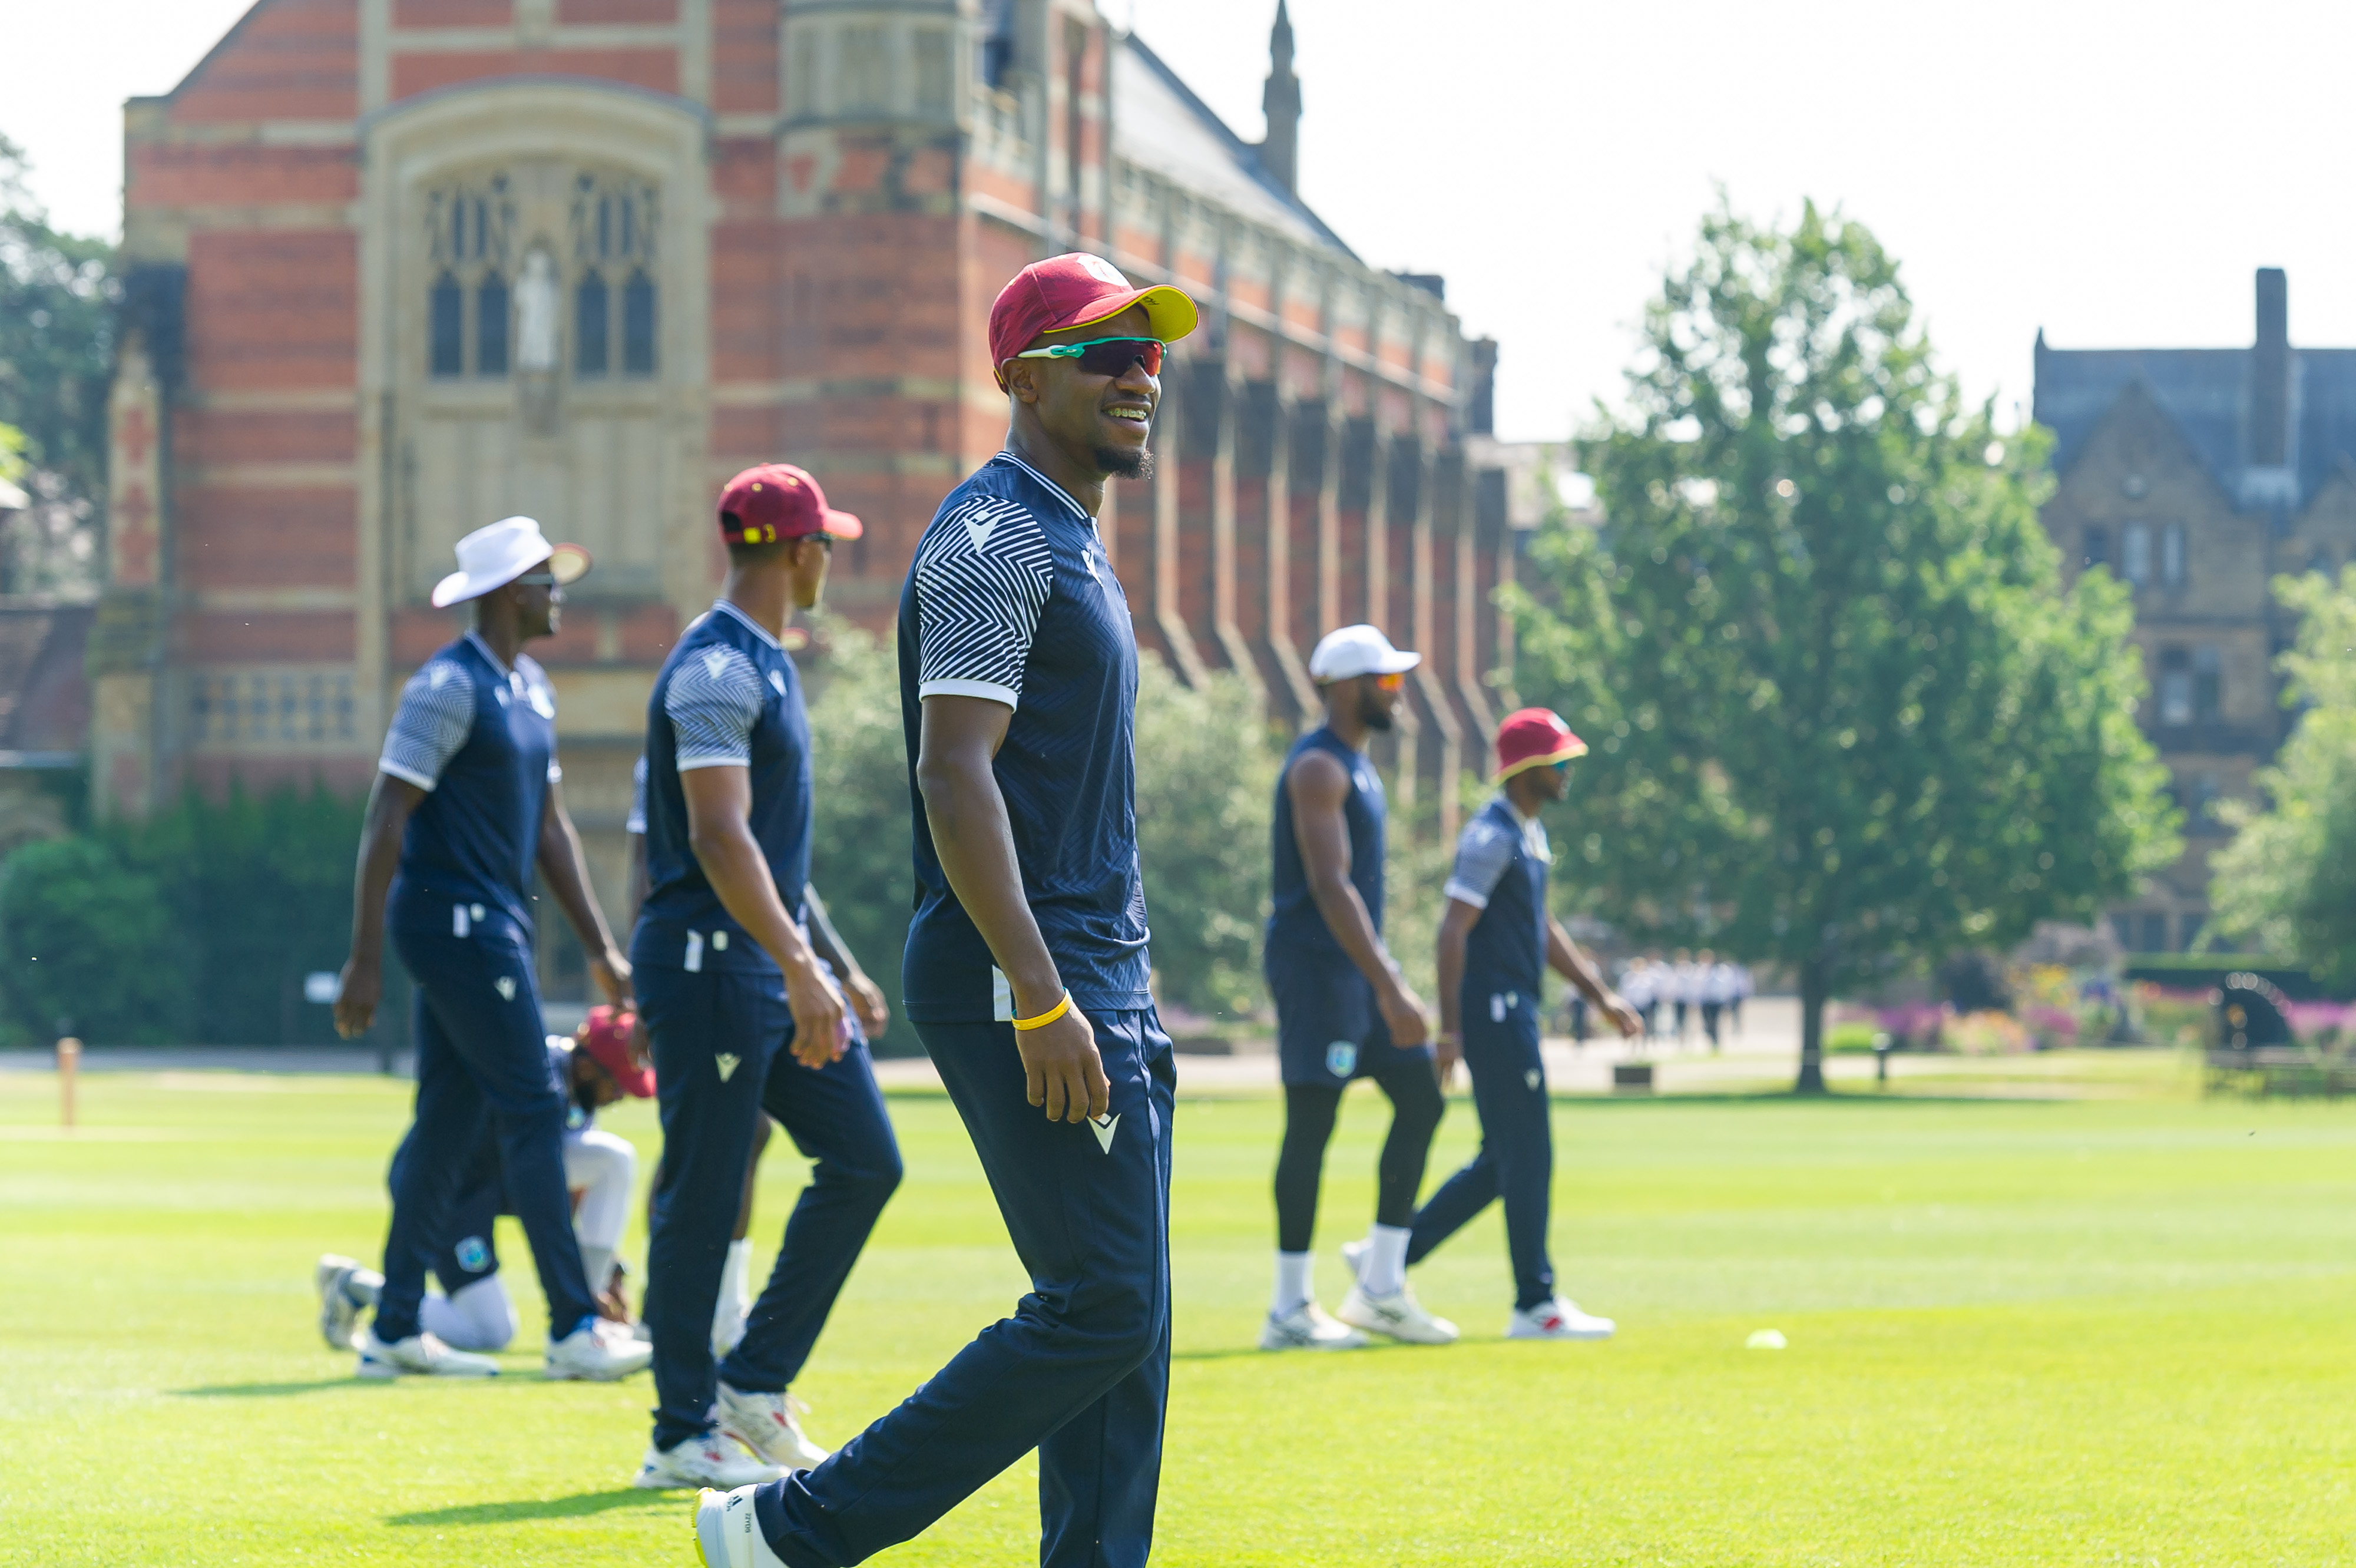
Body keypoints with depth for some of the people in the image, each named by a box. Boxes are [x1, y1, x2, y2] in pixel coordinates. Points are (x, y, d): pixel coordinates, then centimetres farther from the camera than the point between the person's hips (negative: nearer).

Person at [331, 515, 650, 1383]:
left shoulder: (530, 688, 15)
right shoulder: (449, 686, -14)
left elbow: (550, 825, 21)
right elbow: (386, 821, -17)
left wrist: (600, 949, 18)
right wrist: (365, 961, -20)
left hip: (495, 922, 9)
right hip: (453, 916, -9)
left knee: (450, 1124, 9)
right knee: (532, 1111, -8)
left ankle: (394, 1329, 13)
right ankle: (574, 1330, -6)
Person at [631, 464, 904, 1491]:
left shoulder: (765, 664, 17)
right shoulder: (716, 668, -15)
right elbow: (719, 837, -24)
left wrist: (826, 962, 24)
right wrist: (801, 967, -29)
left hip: (776, 959, 10)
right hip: (709, 960, -10)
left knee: (864, 1161, 7)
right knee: (703, 1200, -4)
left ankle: (755, 1383, 13)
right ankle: (684, 1436, 3)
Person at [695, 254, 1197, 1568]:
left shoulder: (1072, 548, 21)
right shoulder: (993, 537, -11)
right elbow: (955, 777, -21)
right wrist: (1041, 998, -27)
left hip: (1095, 982, 10)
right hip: (1017, 976, -10)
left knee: (1124, 1317, 6)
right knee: (1104, 1306, -13)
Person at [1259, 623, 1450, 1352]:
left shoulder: (1355, 765, 18)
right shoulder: (1317, 768, -14)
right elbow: (1329, 886, -23)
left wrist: (1387, 977, 23)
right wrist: (1389, 990, -27)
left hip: (1357, 964, 10)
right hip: (1315, 963, -10)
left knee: (1422, 1099, 7)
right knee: (1311, 1124, -7)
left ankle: (1380, 1287, 9)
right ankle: (1290, 1311, -3)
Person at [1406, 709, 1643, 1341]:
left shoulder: (1531, 834, 16)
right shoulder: (1492, 836, -14)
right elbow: (1454, 930, -19)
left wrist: (1599, 994, 22)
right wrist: (1450, 1027, -24)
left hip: (1516, 1012, 10)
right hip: (1492, 1012, -10)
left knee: (1505, 1160, 13)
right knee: (1527, 1156, -6)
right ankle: (1535, 1305, -1)